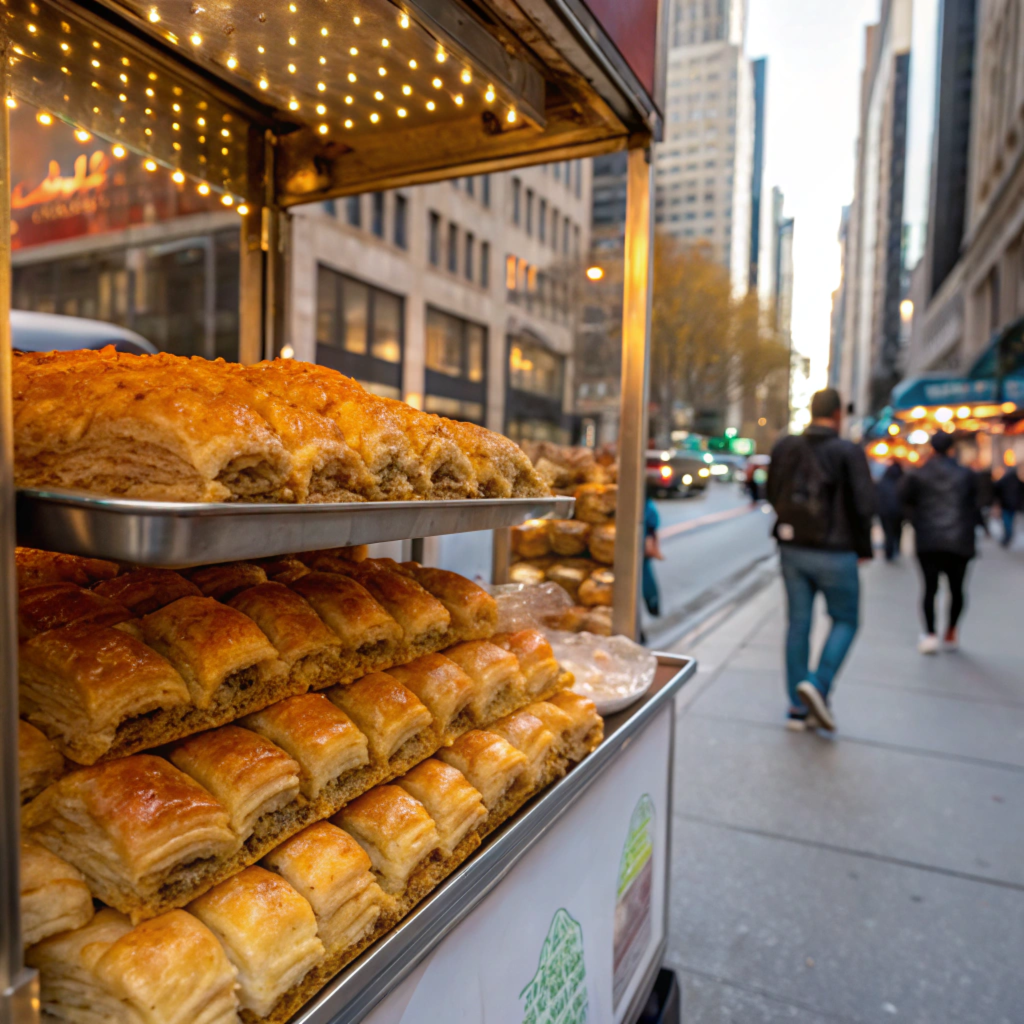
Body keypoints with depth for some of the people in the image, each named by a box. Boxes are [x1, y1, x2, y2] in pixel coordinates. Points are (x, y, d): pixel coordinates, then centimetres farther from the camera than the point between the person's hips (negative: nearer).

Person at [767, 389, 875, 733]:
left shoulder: (785, 447, 2)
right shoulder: (849, 452, -11)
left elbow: (773, 496, 8)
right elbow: (863, 505, -11)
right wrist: (863, 547, 2)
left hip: (792, 548, 4)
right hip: (834, 553, -4)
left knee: (798, 623, 11)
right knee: (845, 621, 14)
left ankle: (799, 708, 17)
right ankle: (818, 685, -4)